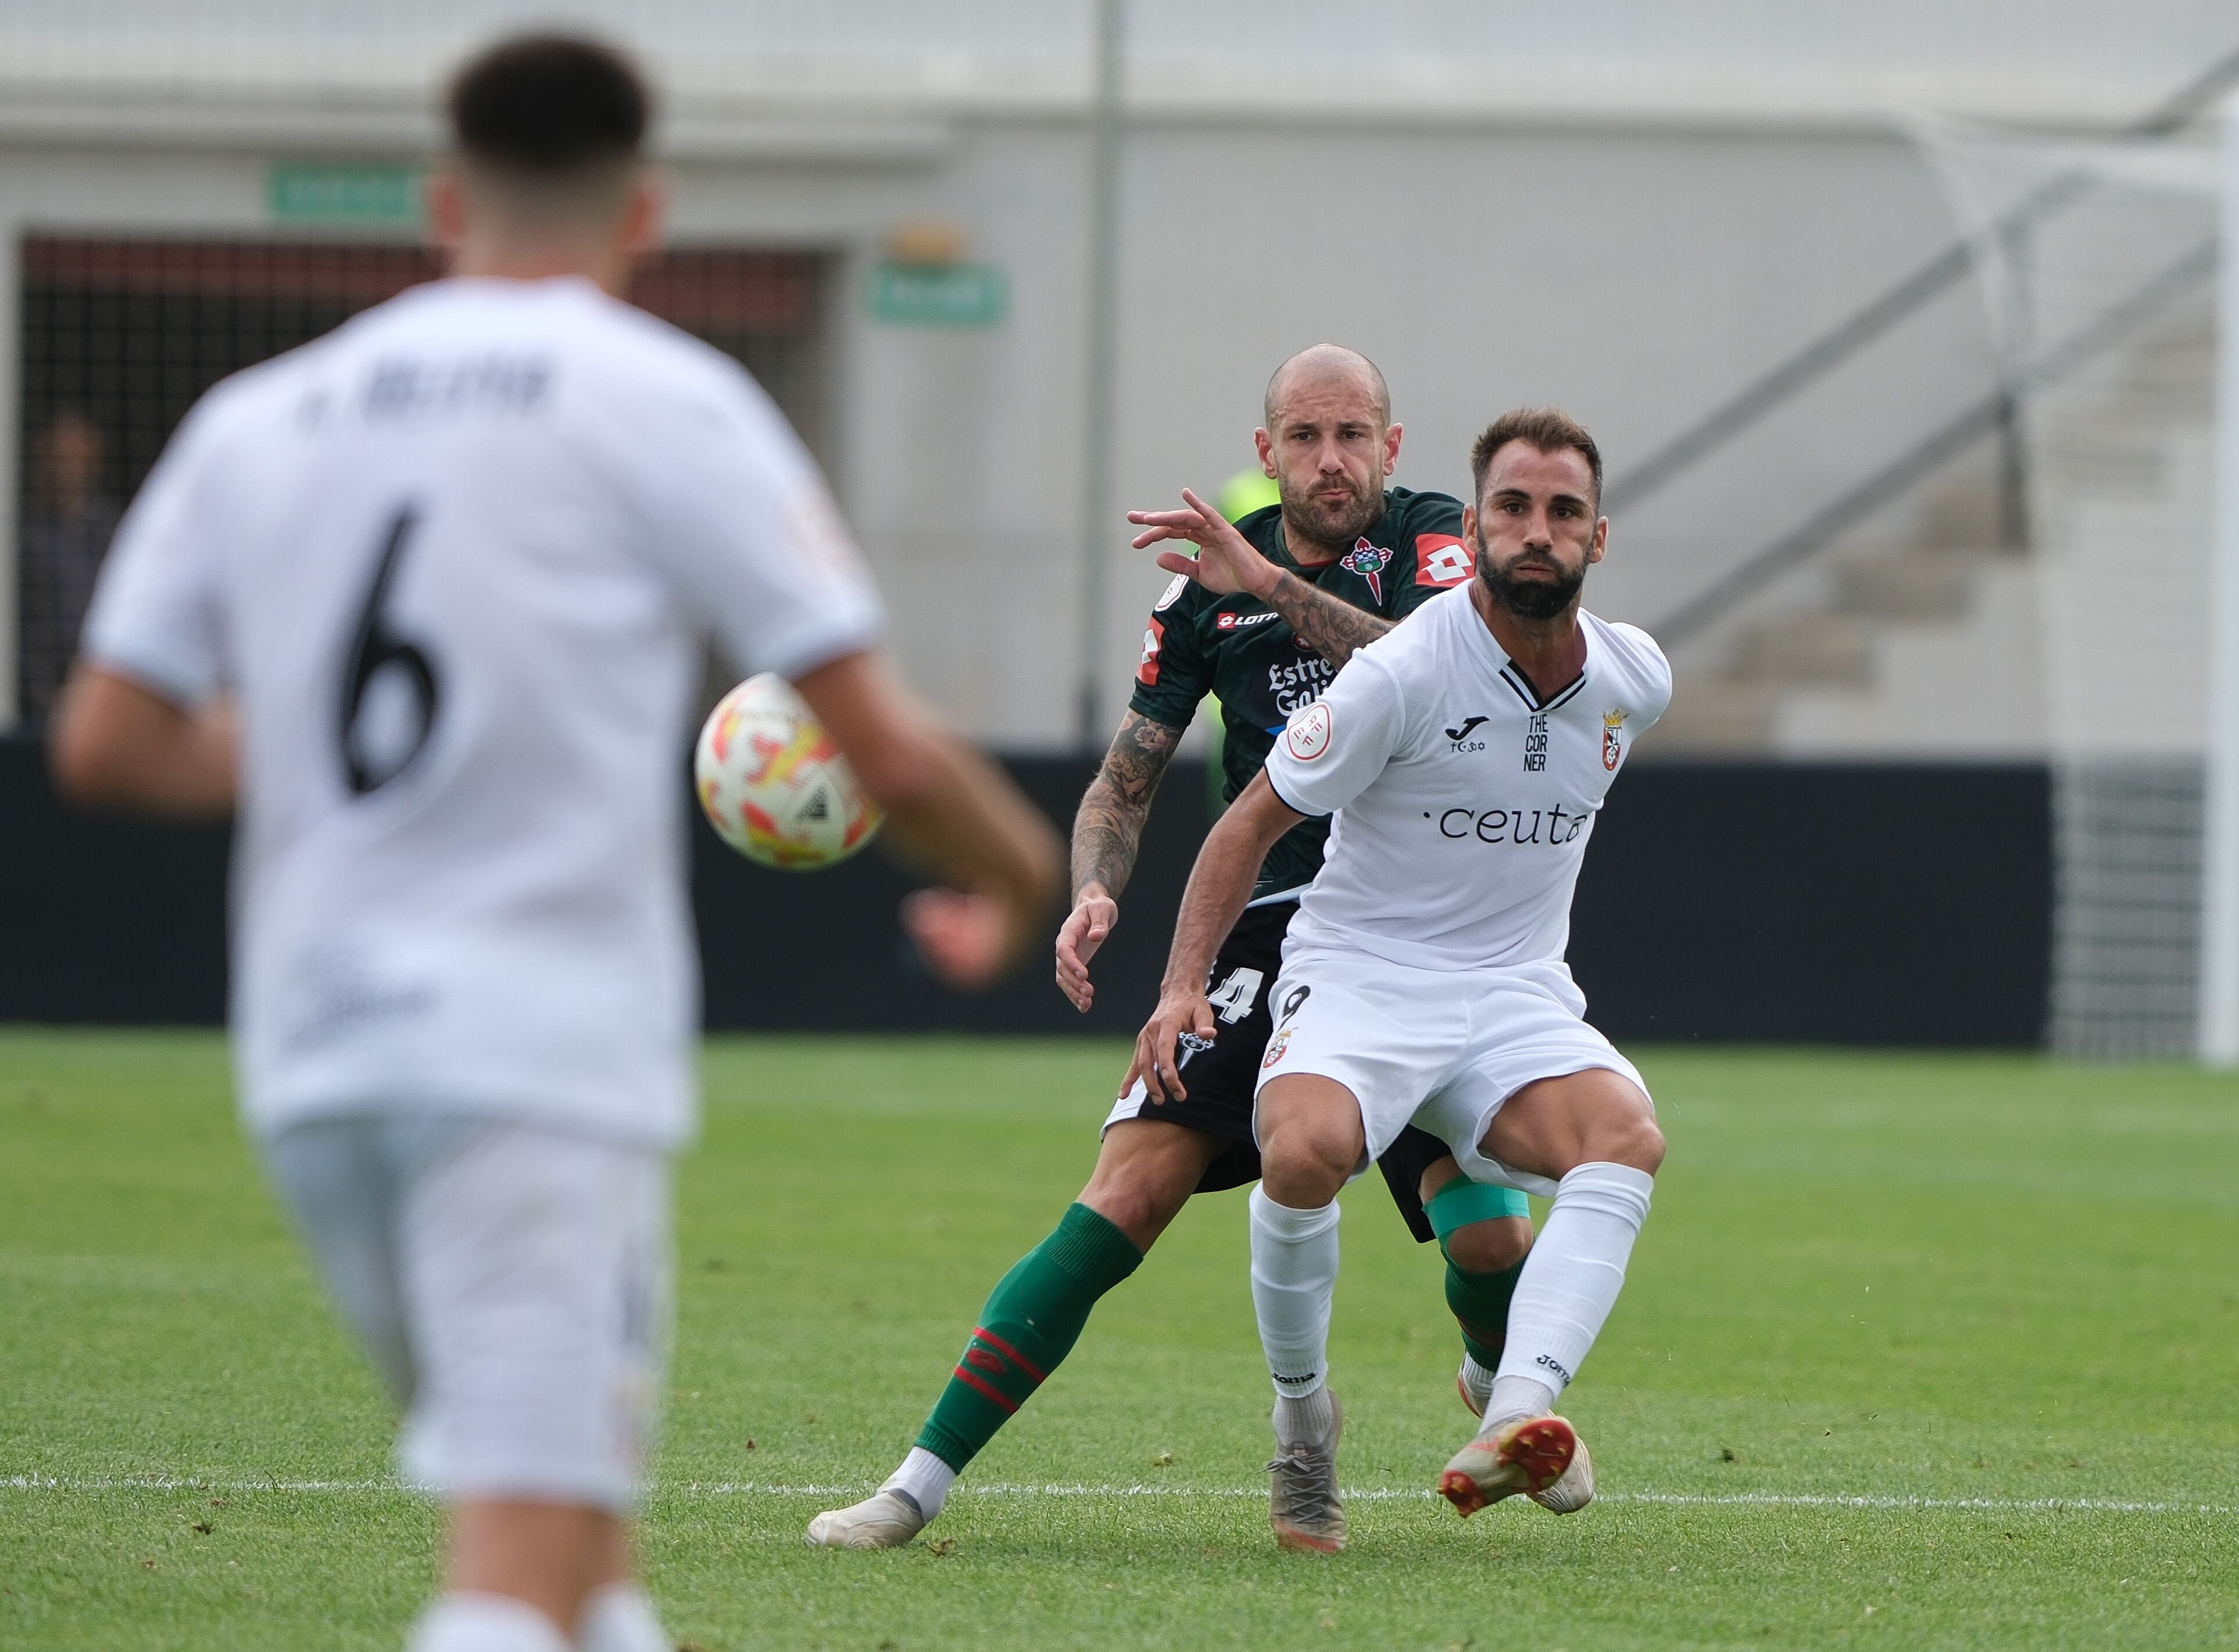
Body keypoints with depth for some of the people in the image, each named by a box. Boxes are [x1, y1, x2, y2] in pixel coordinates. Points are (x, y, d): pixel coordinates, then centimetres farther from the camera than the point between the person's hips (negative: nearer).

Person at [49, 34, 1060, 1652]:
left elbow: (107, 742, 9)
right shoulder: (666, 405, -2)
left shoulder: (256, 419, 12)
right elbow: (884, 748, -4)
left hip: (310, 1055, 6)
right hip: (547, 1061, -6)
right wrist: (1019, 877, 16)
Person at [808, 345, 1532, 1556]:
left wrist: (1270, 582, -25)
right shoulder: (1209, 585, 9)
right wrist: (1094, 893, -7)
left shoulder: (1433, 543, 1)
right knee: (1133, 1188, -16)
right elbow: (1124, 780, 13)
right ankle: (924, 1481, -15)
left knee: (1488, 1239, -16)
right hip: (1271, 929, 1)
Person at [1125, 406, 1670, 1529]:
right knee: (1305, 1150, -35)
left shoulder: (1634, 682, 1)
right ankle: (1299, 1411, -9)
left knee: (1626, 1136, -29)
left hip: (1519, 997, 4)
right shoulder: (1399, 676, -13)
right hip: (1359, 977, -4)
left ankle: (1516, 1415, -44)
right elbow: (1255, 821, -4)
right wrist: (1184, 985, -11)